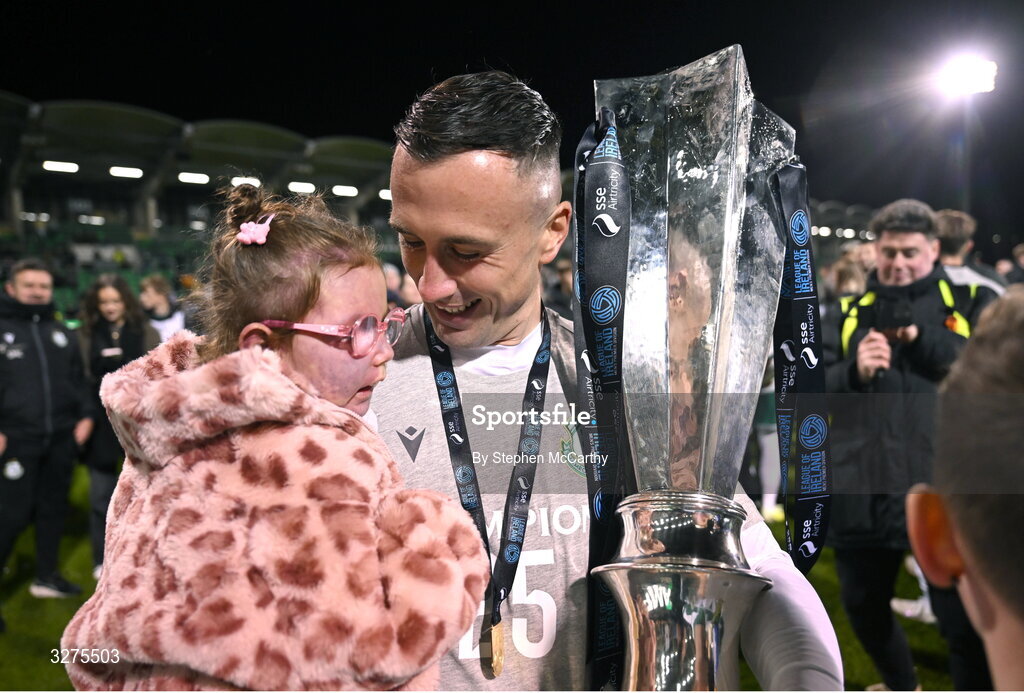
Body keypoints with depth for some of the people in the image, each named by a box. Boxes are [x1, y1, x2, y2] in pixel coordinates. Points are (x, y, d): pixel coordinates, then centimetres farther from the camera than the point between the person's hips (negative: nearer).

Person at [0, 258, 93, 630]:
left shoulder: (62, 333, 15)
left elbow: (78, 379, 17)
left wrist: (86, 415, 4)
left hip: (61, 437, 5)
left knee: (53, 507, 13)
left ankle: (46, 575, 26)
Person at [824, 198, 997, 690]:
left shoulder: (971, 303, 5)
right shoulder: (850, 313, 11)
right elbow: (814, 385, 3)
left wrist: (919, 335, -17)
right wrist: (854, 370, -17)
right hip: (863, 491, 4)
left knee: (964, 622, 0)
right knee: (863, 608, 20)